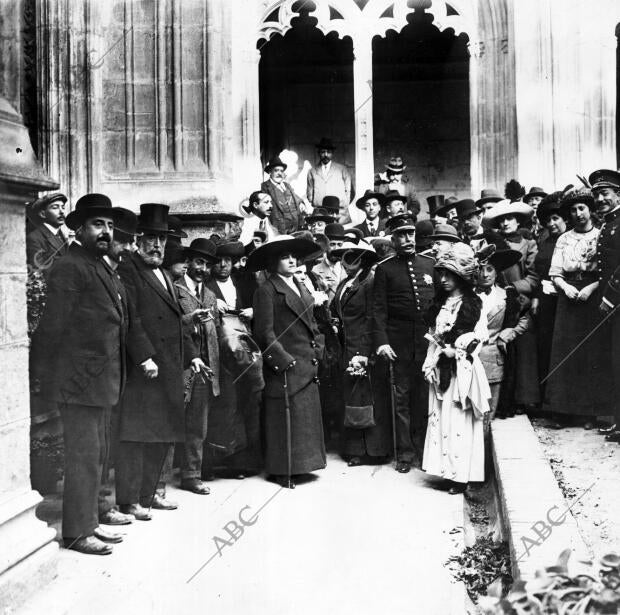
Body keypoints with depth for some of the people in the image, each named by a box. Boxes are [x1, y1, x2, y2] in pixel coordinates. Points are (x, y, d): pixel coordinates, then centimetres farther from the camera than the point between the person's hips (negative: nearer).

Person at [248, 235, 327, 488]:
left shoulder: (301, 288, 18)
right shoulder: (267, 290, -8)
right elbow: (265, 332, -11)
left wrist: (317, 351, 10)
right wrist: (284, 360, -14)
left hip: (308, 366, 8)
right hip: (285, 367, -8)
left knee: (308, 417, 11)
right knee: (286, 417, -3)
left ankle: (300, 465, 22)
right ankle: (283, 470, 7)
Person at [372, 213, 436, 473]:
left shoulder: (430, 264, 11)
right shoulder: (384, 269, 2)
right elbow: (378, 309, -2)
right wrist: (381, 342, -11)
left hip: (429, 340, 2)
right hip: (400, 342, -2)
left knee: (426, 394, 5)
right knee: (402, 397, 3)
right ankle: (404, 452, 13)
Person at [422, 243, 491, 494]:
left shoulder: (473, 304, -5)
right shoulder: (440, 303, 12)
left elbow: (478, 337, -8)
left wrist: (455, 351, -13)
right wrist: (430, 364, 3)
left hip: (462, 370, -5)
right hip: (440, 370, 6)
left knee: (460, 420, -3)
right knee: (440, 418, 6)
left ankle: (460, 475, 4)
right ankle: (445, 469, 14)